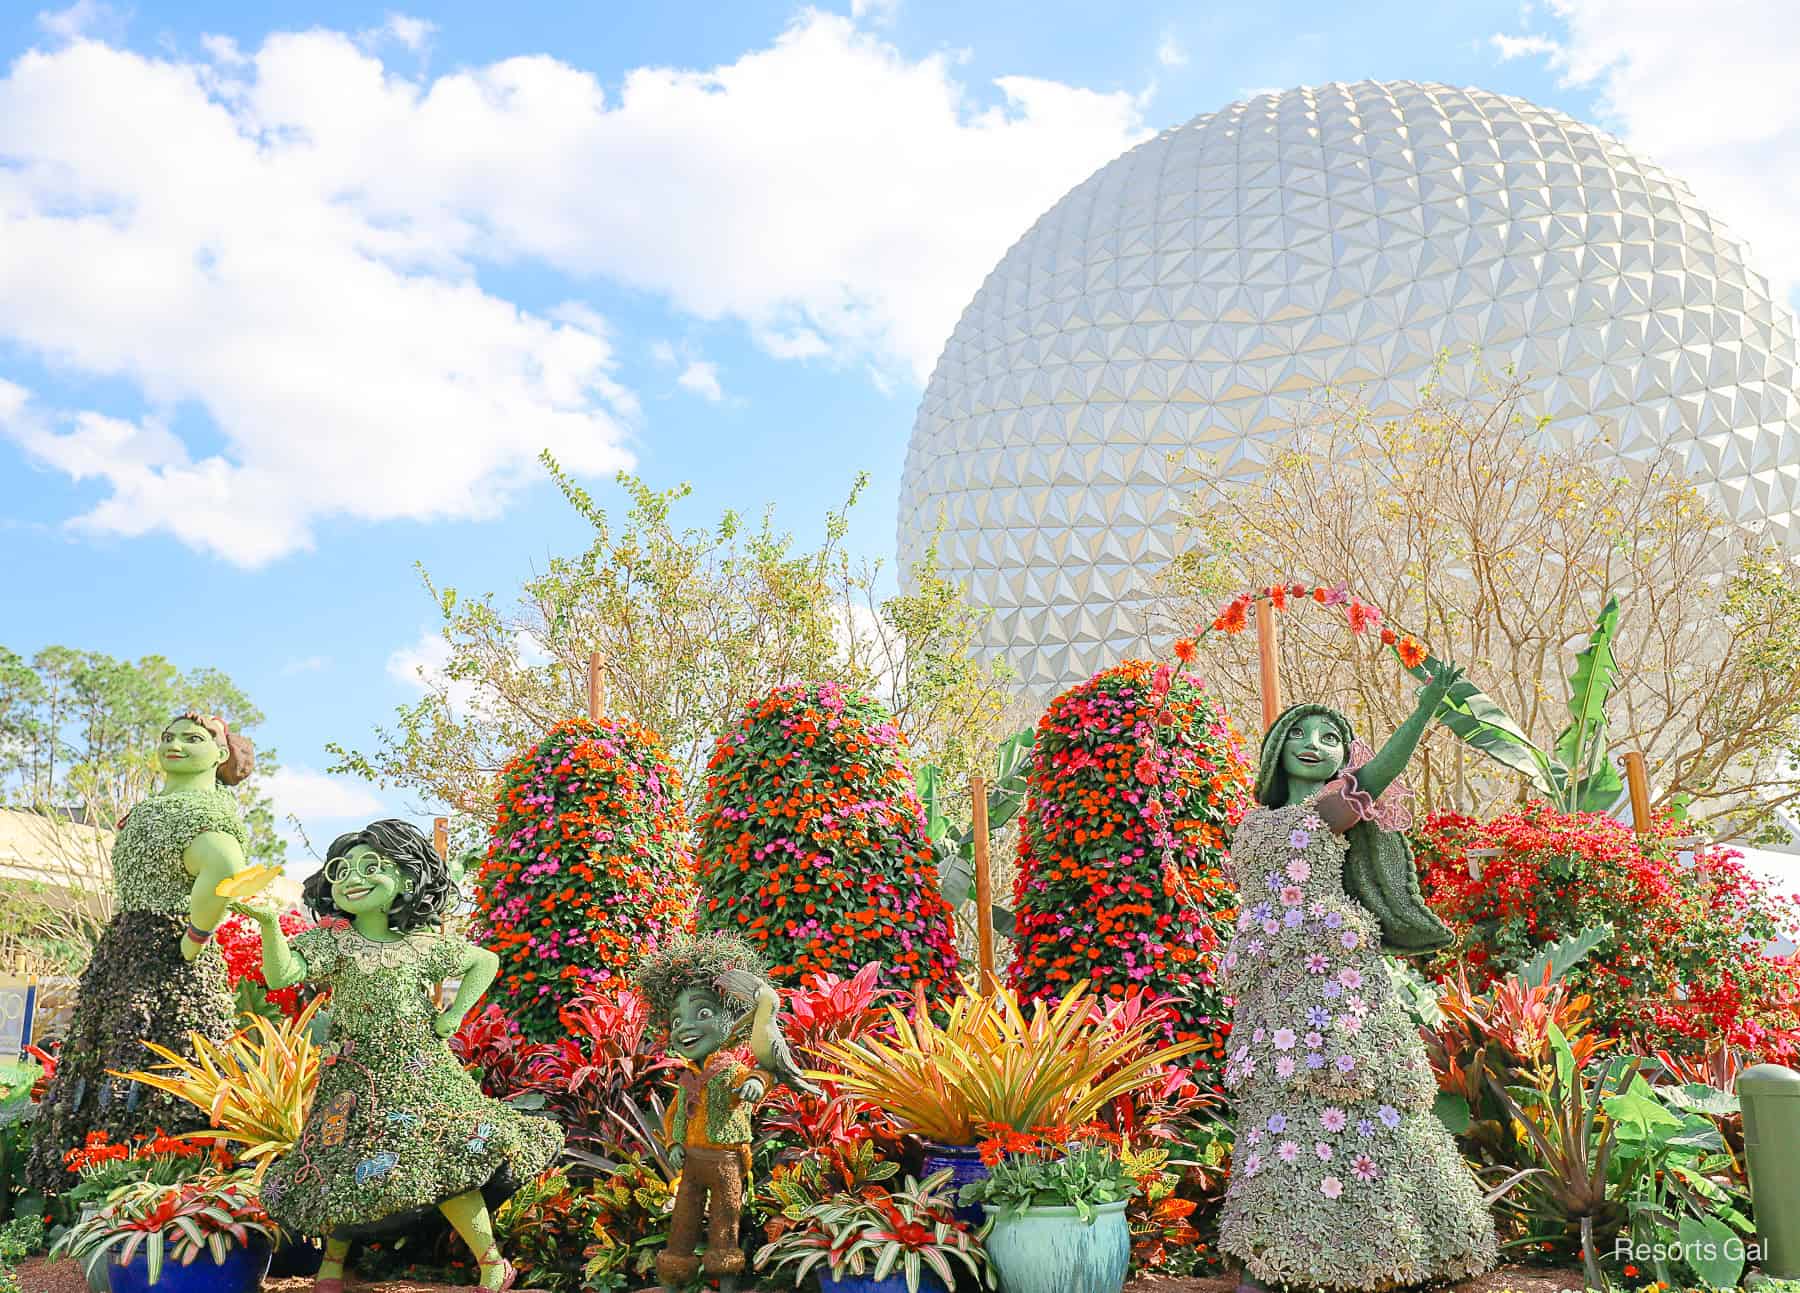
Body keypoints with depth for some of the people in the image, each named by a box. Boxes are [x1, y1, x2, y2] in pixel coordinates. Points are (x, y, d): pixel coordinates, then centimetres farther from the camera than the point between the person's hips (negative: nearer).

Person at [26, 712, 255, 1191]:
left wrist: (192, 941, -24)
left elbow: (224, 871, -33)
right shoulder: (152, 808, 20)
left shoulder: (204, 805, -11)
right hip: (125, 954, 11)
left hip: (167, 960, -11)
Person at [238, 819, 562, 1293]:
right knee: (351, 1171, 2)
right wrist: (269, 924, -37)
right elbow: (281, 974, -21)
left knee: (451, 1164, -6)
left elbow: (485, 961, 17)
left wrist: (455, 1014, 6)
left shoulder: (426, 942, 2)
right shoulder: (332, 941, -4)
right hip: (358, 1082, -1)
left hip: (423, 1075, 1)